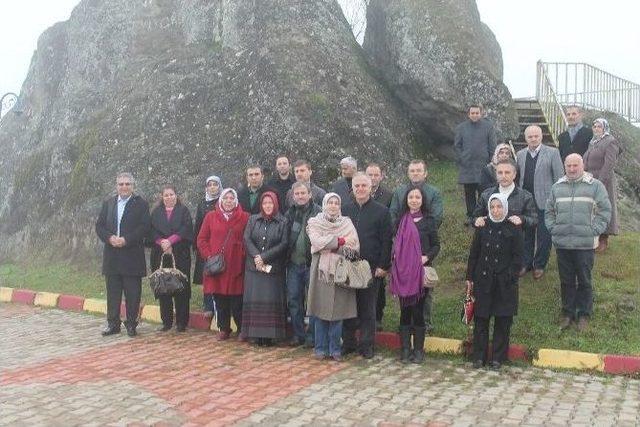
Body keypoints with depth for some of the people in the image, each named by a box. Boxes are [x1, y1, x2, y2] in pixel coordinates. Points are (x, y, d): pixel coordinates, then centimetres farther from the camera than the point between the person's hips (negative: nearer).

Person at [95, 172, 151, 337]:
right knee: (113, 293, 9)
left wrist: (126, 240, -17)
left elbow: (145, 227, -9)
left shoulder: (140, 204, 0)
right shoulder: (108, 203, 13)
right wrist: (110, 238, -10)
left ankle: (131, 324, 11)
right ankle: (113, 324, 18)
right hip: (112, 257, 4)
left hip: (132, 256, -4)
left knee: (132, 294, 1)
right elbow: (99, 226, 9)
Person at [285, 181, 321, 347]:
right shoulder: (290, 213, 11)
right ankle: (298, 334, 20)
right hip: (294, 263, 5)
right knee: (293, 300, 9)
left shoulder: (318, 212, -6)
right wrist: (286, 258, 5)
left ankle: (312, 336, 12)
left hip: (311, 263, -5)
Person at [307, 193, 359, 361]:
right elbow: (317, 242, -11)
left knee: (338, 310, 1)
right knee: (321, 310, 1)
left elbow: (354, 247, -2)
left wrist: (331, 245, -12)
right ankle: (321, 348, 11)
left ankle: (335, 348, 11)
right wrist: (340, 241, -12)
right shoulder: (315, 223, 8)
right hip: (321, 270, -1)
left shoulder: (347, 223, 11)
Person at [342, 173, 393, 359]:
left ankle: (367, 345, 14)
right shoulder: (345, 210, 10)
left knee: (368, 309, 4)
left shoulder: (381, 211, 1)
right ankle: (348, 342, 19)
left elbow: (386, 241, -2)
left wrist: (383, 266, -8)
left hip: (371, 268, -3)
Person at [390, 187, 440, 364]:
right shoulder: (401, 221, 10)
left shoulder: (428, 221, 3)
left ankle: (418, 350, 10)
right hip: (402, 271, 2)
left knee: (418, 310, 0)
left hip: (420, 271, -2)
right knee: (405, 310, 6)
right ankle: (405, 349, 13)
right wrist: (395, 262, 3)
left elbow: (436, 245, 3)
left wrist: (427, 257, -14)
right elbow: (396, 244, 14)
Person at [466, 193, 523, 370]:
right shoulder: (482, 228, 5)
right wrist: (470, 277, 4)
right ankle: (479, 356, 15)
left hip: (504, 283, -2)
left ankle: (498, 357, 16)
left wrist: (510, 277, -11)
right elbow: (473, 254, 8)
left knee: (502, 322, 4)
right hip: (483, 281, 2)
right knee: (481, 320, 5)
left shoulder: (513, 230, -2)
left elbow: (517, 257, -2)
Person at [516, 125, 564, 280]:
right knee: (526, 234, 11)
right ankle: (526, 263, 23)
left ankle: (540, 265, 18)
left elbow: (559, 177, -2)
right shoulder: (520, 154, 9)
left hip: (544, 201, -3)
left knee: (544, 235, 4)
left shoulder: (552, 153, -1)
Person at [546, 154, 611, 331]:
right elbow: (549, 211, 16)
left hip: (585, 244, -3)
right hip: (562, 243, 3)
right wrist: (553, 228, 4)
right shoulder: (557, 187, 10)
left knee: (584, 281, 6)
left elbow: (605, 210, -2)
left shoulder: (596, 186, 0)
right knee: (566, 281, 11)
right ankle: (567, 313, 23)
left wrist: (594, 230, -9)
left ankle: (584, 314, 19)